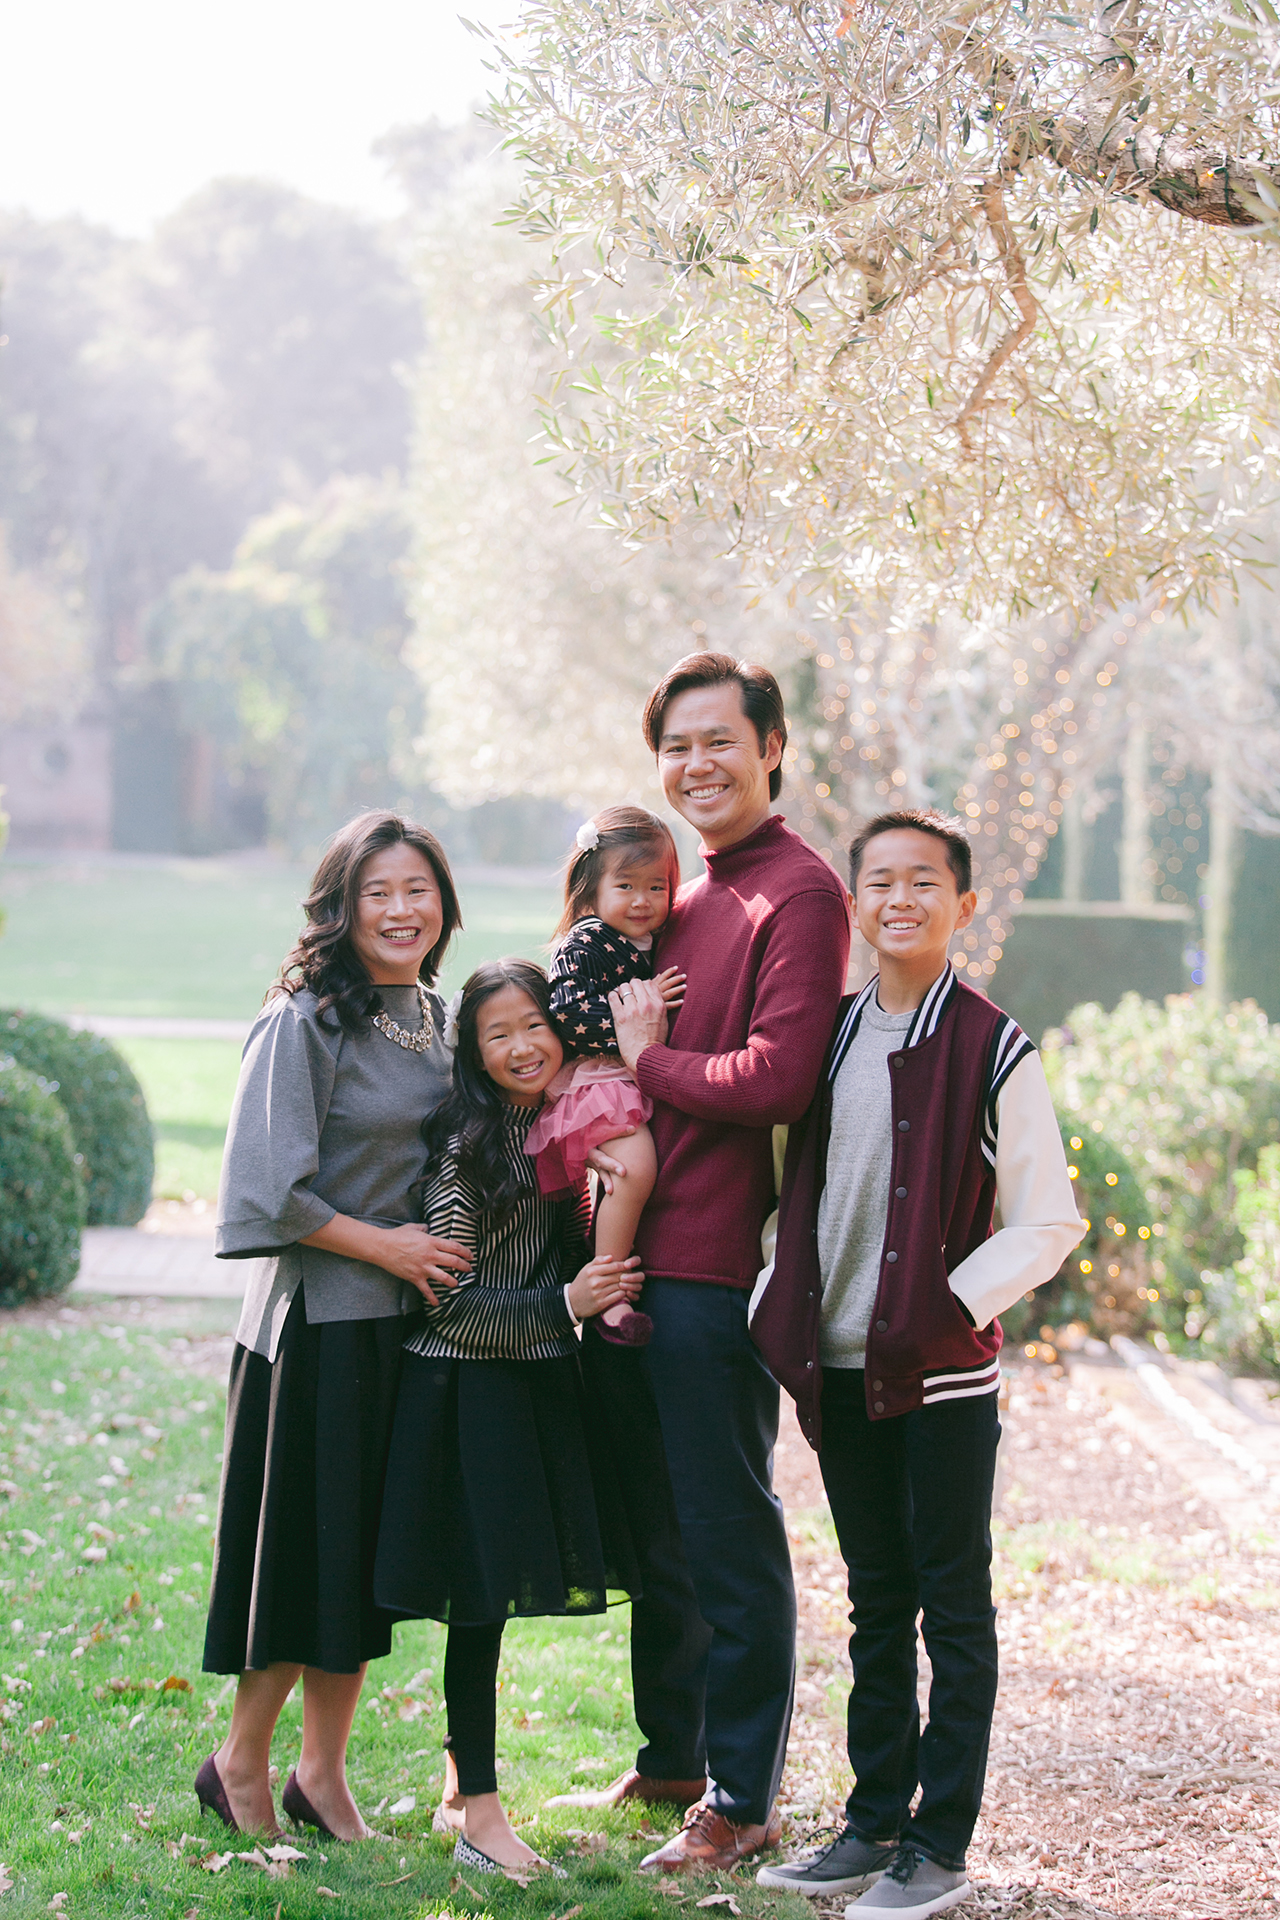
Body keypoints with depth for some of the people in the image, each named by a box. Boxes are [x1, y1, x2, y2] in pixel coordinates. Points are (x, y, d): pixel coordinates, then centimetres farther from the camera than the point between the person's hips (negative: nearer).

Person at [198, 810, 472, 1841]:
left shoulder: (436, 1018, 10)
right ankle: (241, 1759, 16)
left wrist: (441, 1247, 7)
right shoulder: (304, 1022, -12)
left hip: (407, 1323, 7)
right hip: (318, 1320, -7)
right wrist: (384, 1245, -13)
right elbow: (273, 1192, -15)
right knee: (305, 1542, -1)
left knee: (368, 1550, 10)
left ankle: (323, 1770, 21)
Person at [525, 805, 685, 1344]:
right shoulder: (584, 945, -9)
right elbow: (567, 1013, -21)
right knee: (634, 1169, -25)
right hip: (595, 1080, -9)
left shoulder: (653, 945, 15)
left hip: (643, 1078, 9)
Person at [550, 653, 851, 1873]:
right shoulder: (685, 899, 17)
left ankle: (743, 1803, 8)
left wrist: (649, 1058, -9)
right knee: (653, 1528, 17)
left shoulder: (798, 893, -10)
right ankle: (671, 1761, 30)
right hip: (636, 1257, 9)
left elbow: (776, 1079, -21)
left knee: (730, 1538, -1)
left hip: (718, 1265, -9)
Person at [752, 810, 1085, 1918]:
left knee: (954, 1606, 1)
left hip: (943, 1373, -5)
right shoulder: (831, 1036, 8)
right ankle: (874, 1824, 22)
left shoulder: (995, 1051, -7)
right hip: (839, 1368, 5)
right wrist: (783, 1309, 6)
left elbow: (1050, 1223, -7)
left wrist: (952, 1304, -16)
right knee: (876, 1601, 13)